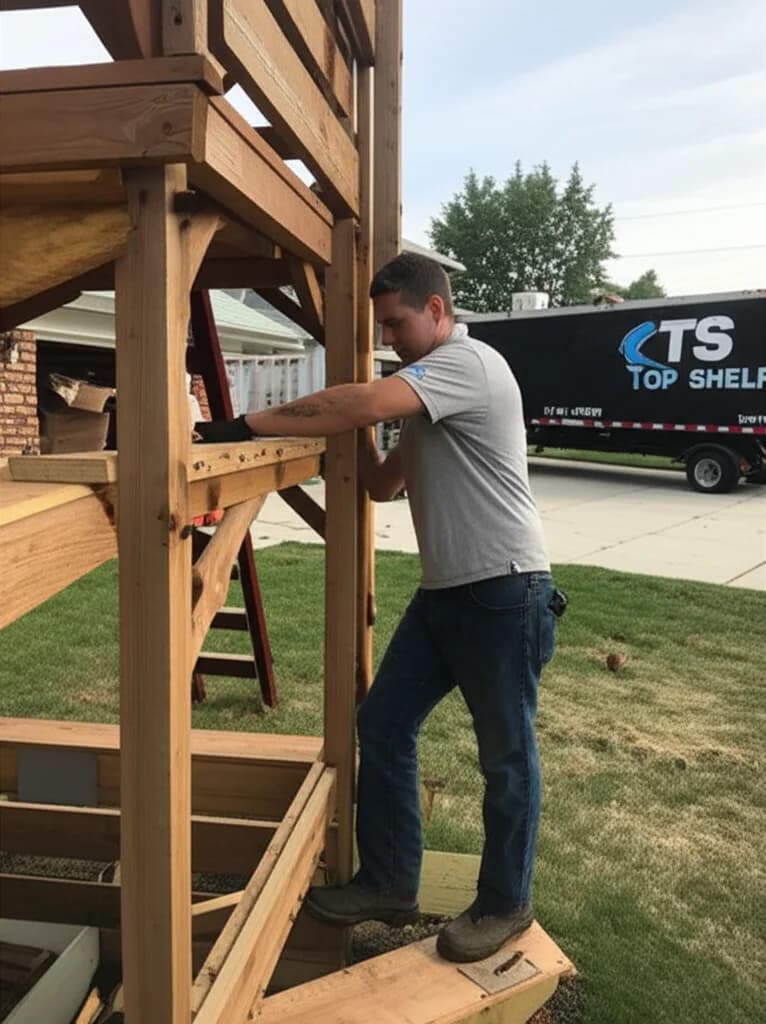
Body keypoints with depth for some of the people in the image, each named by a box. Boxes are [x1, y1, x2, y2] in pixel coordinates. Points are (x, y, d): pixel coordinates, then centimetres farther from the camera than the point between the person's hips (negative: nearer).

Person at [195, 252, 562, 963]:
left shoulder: (468, 362, -13)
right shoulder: (428, 395, 18)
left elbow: (364, 404, -28)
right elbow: (384, 485, 19)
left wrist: (250, 424, -24)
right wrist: (354, 443, 5)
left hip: (504, 595, -9)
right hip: (443, 592, 10)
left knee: (506, 756, 6)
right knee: (382, 724, 10)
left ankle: (505, 905, 25)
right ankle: (387, 884, 24)